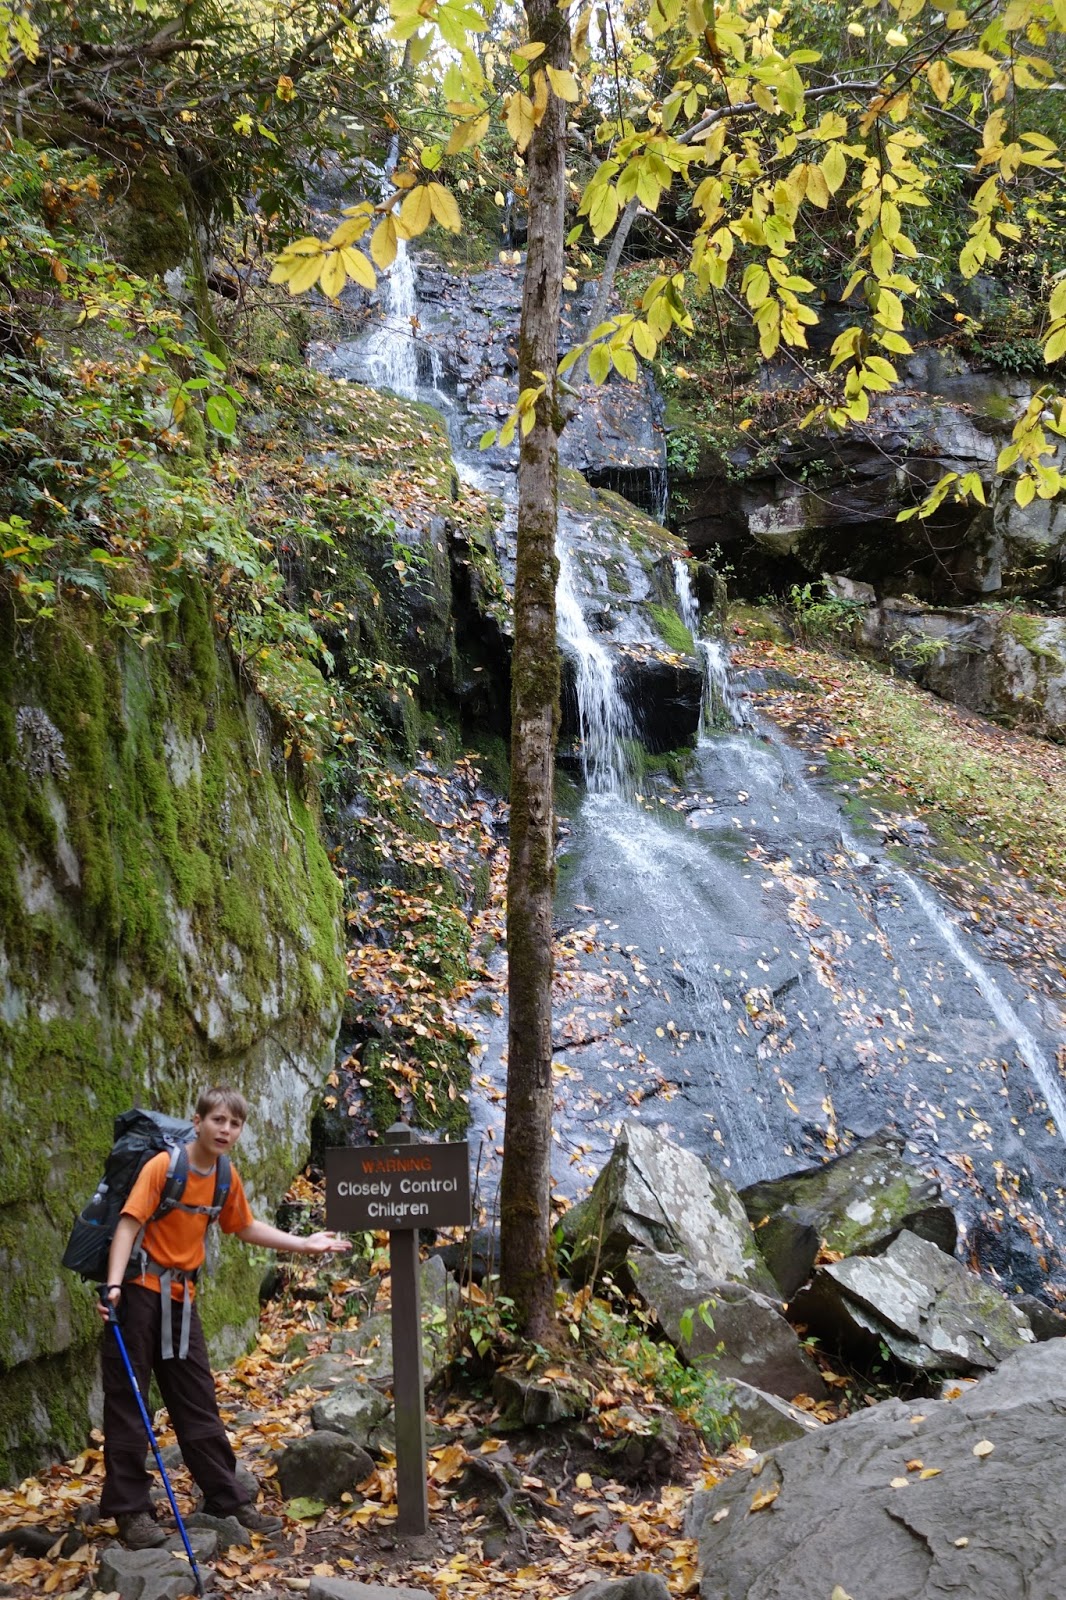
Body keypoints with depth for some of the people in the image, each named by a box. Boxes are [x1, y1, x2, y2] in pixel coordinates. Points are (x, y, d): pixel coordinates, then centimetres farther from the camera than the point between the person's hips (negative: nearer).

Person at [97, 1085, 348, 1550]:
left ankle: (228, 1499, 16)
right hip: (140, 1289, -6)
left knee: (198, 1400, 10)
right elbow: (129, 1224, -21)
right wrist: (114, 1285, -33)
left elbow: (246, 1227, 19)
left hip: (181, 1295, 6)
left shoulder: (227, 1178, 5)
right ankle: (129, 1509, 7)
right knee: (127, 1399, -1)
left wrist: (303, 1244, 15)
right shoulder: (163, 1166, -15)